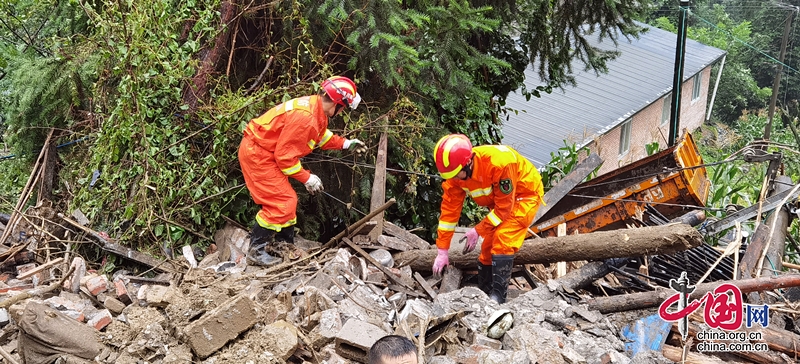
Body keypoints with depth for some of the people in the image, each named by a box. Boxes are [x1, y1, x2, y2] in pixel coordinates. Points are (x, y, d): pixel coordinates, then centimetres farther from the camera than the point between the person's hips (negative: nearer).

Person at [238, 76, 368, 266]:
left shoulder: (316, 109, 1)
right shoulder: (305, 117, -29)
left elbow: (320, 135, 22)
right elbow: (285, 155, -24)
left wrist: (345, 143, 14)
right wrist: (307, 178, -15)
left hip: (264, 152, 10)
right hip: (256, 154, -10)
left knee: (288, 200, 15)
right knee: (280, 202, -10)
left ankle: (286, 244, 26)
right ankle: (256, 251, -1)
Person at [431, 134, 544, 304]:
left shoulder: (498, 163, -40)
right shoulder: (455, 171, -19)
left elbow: (504, 207, -30)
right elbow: (450, 209, -11)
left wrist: (478, 230, -22)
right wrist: (442, 251, -10)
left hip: (525, 195, -7)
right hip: (498, 199, 7)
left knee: (503, 239, -22)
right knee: (488, 245, 4)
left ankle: (498, 295, -17)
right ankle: (484, 293, 18)